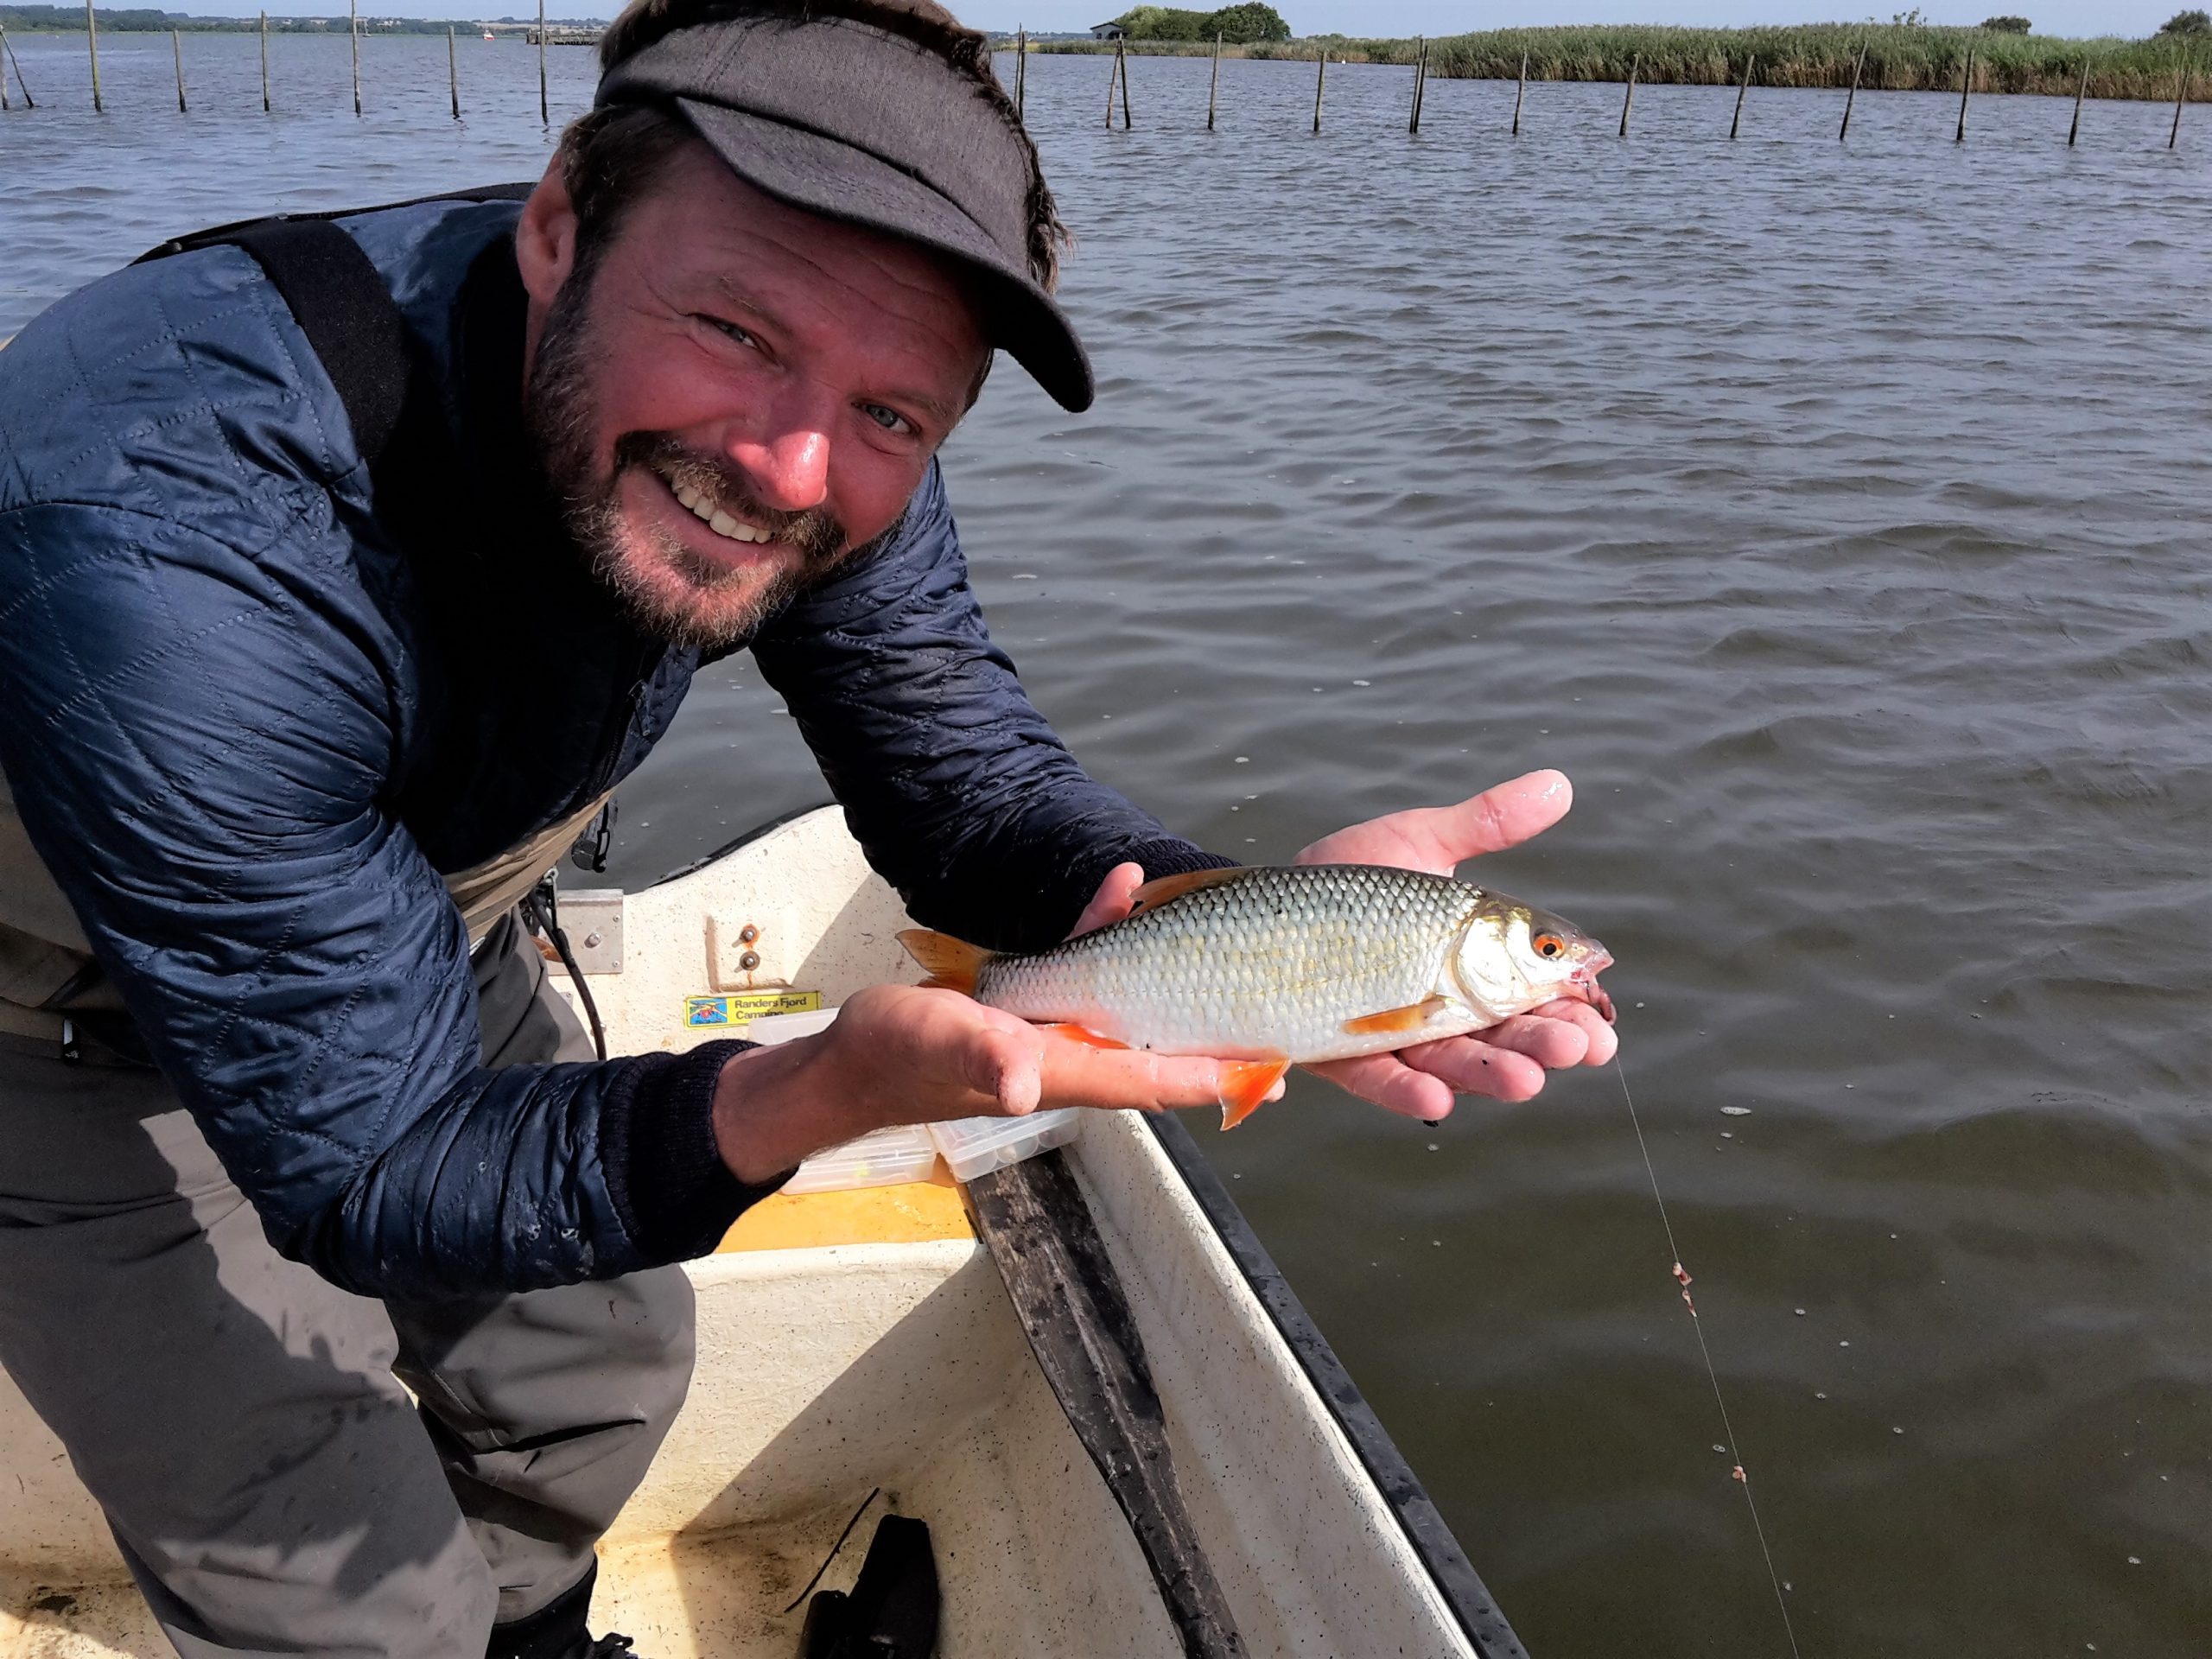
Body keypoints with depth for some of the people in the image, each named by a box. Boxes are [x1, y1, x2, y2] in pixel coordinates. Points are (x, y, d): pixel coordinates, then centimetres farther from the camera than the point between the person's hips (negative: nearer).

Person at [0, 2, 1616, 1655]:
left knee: (607, 1362, 17)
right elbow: (369, 1169, -35)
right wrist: (817, 1093, -51)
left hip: (418, 932, 5)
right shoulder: (179, 555, -42)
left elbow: (967, 775, -15)